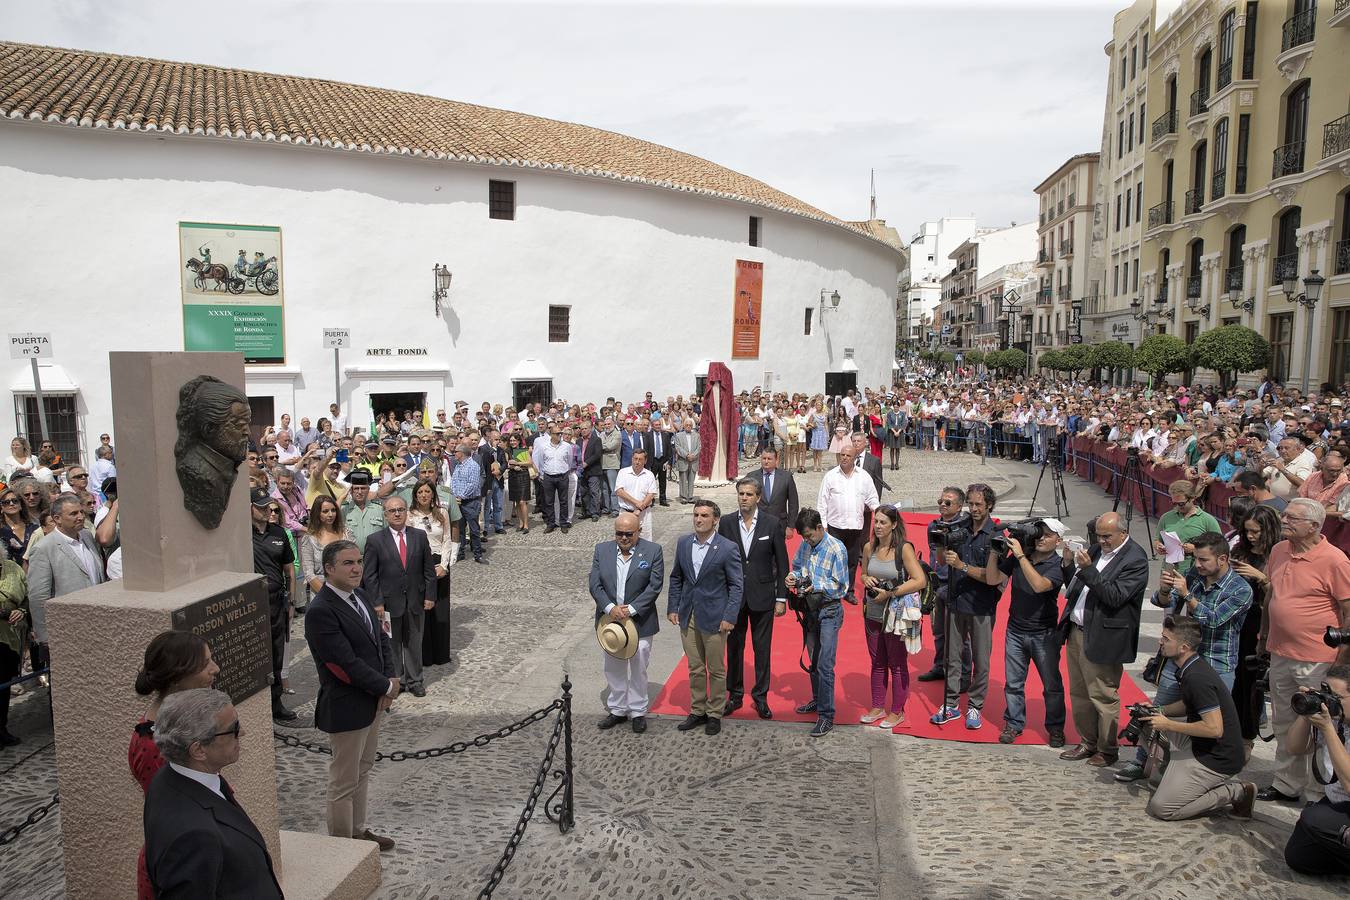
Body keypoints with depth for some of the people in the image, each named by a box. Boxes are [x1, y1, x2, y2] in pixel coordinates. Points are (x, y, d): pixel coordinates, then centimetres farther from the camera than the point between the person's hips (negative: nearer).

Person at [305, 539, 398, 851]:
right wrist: (386, 687, -16)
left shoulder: (357, 595, 4)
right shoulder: (320, 612, -24)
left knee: (362, 771, 23)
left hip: (372, 701, 9)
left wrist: (390, 679, -6)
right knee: (344, 782, 7)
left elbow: (381, 638, 9)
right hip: (347, 708, -9)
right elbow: (347, 665, -26)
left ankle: (358, 831, 39)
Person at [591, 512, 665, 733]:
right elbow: (594, 584, -3)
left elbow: (655, 585, -11)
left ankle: (638, 711, 24)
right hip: (610, 620, 3)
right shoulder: (602, 550, 0)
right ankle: (617, 710, 29)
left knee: (638, 669, 8)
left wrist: (631, 609, -18)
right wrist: (610, 607, -17)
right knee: (613, 668, 14)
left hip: (640, 621, -3)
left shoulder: (652, 551, -8)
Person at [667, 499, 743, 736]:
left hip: (713, 618, -4)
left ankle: (715, 714, 22)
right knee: (695, 669, 15)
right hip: (687, 617, 4)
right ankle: (697, 711, 28)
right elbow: (676, 578, 12)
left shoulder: (728, 549, -11)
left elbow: (737, 585, -8)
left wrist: (729, 617, -14)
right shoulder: (683, 543, 4)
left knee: (716, 669, 8)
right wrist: (672, 607, 6)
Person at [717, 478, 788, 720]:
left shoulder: (772, 524, -6)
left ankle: (760, 696, 22)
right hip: (733, 596, 2)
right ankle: (735, 695, 26)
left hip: (762, 597, -1)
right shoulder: (726, 522, -1)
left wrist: (781, 598, -3)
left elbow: (782, 564, -1)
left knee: (762, 648, 7)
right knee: (734, 646, 11)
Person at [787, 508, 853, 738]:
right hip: (810, 609, 7)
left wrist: (816, 587, -24)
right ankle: (818, 700, 37)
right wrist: (793, 576, -4)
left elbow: (840, 585, -15)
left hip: (829, 611, -7)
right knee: (813, 660, 19)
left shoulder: (836, 549, -16)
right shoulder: (805, 544, 3)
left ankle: (826, 716, -2)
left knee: (825, 665, -8)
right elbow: (798, 566, 18)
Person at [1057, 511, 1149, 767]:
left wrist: (1088, 569, -26)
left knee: (1103, 696, 3)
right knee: (1079, 694, 17)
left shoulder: (1135, 560, -13)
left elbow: (1115, 597, -21)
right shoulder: (1097, 549, 10)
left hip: (1102, 639, -8)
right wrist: (1069, 563, -3)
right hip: (1076, 632, 8)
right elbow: (1074, 585, 15)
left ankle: (1108, 750, 19)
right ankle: (1088, 743, 31)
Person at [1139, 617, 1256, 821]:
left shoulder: (1197, 678, -26)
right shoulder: (1189, 668, 5)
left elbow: (1214, 728, -28)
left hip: (1217, 759, -10)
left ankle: (1235, 793, -2)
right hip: (1198, 746, 10)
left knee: (1161, 808, -10)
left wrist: (1168, 725, -20)